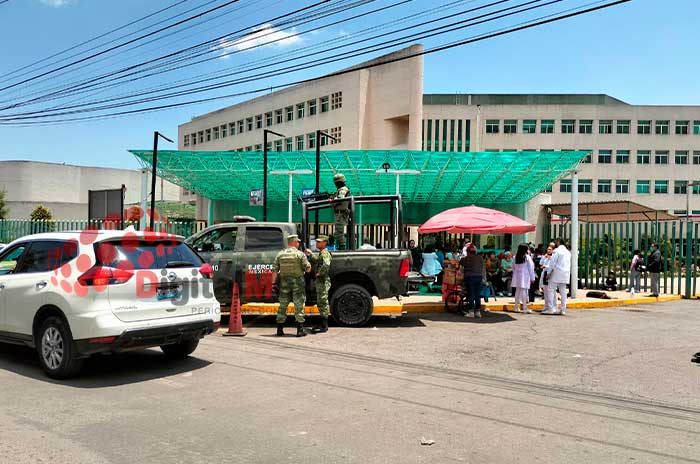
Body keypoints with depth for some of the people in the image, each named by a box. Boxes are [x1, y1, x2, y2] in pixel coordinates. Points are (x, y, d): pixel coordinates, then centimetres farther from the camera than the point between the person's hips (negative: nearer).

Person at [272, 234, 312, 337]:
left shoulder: (280, 254, 4)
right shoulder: (300, 254, -7)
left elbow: (275, 270, 2)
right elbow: (308, 268, -8)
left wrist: (273, 282, 6)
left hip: (284, 282, 4)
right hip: (297, 282, -3)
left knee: (282, 306, 11)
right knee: (299, 306, 1)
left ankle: (280, 329, 12)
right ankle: (300, 330, 1)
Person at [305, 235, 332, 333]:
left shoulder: (325, 253, -15)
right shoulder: (320, 253, 18)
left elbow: (326, 265, -31)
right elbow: (315, 262, 23)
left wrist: (319, 273, -21)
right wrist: (310, 255, 12)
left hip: (323, 281, -11)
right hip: (320, 281, 11)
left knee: (323, 303, -7)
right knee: (320, 303, 15)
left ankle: (324, 326, -4)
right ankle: (323, 324, 22)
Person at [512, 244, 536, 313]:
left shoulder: (516, 257, 5)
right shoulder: (527, 257, -10)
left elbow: (514, 267, 12)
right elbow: (531, 268, -7)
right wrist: (532, 278, -2)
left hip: (517, 276, 5)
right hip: (525, 276, -5)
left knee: (517, 291, 10)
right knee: (524, 291, -6)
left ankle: (517, 307, 14)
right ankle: (525, 308, -7)